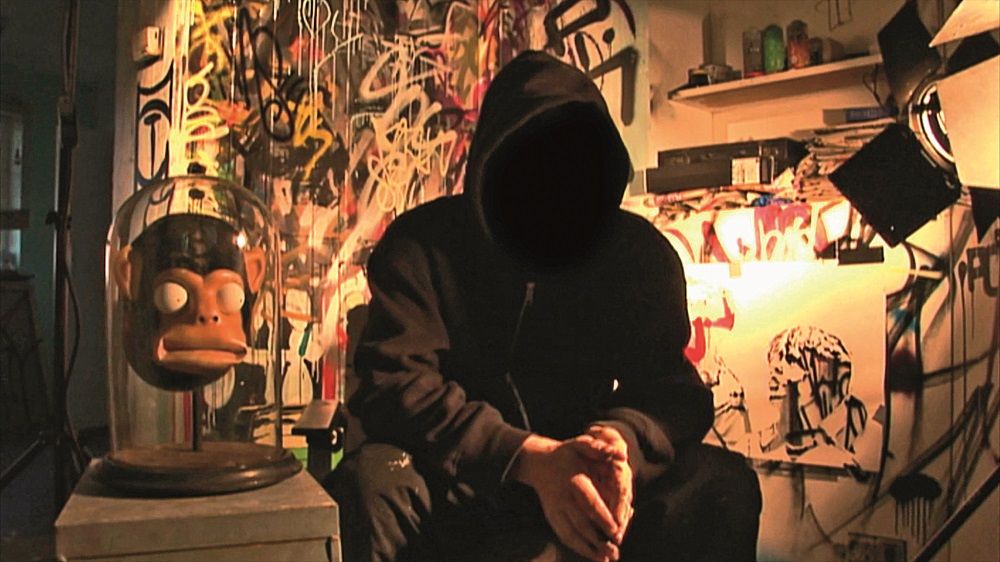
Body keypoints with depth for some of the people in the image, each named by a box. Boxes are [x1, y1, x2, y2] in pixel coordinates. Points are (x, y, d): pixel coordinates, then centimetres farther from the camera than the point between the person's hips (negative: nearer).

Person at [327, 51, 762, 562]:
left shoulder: (642, 254, 0)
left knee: (723, 485, -23)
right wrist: (527, 458, -33)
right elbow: (394, 383, -18)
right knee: (370, 485, -33)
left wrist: (623, 439, -30)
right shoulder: (422, 245, -8)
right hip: (462, 492, -1)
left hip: (585, 488, 2)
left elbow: (671, 389, -4)